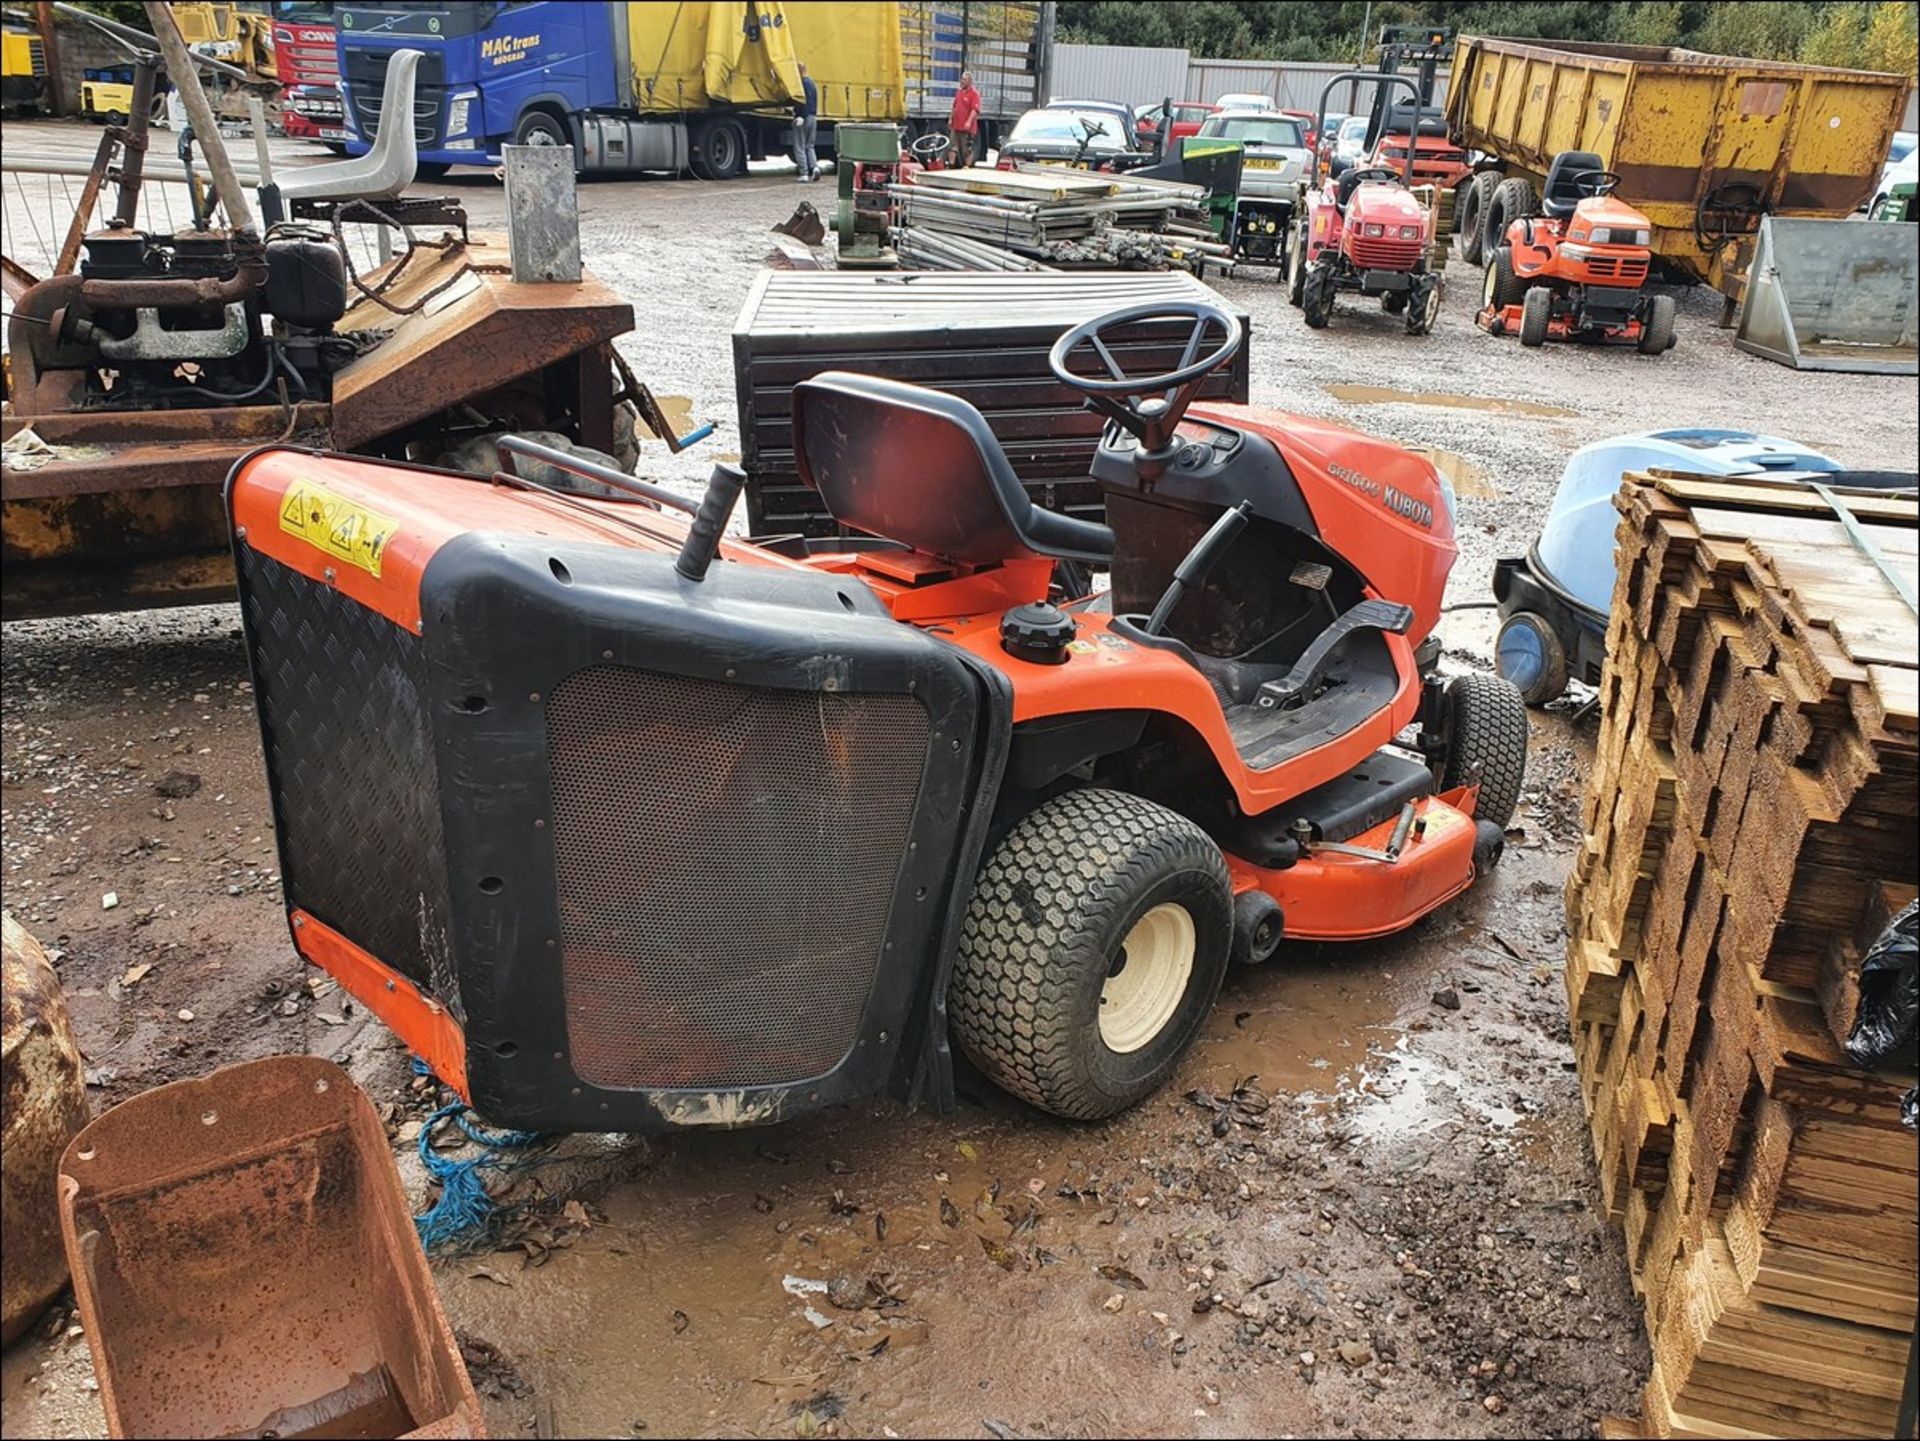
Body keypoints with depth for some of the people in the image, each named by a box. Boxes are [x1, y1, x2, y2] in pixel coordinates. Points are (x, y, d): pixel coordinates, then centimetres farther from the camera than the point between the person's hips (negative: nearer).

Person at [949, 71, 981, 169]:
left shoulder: (974, 94, -9)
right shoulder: (958, 92, 15)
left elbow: (975, 110, -17)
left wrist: (969, 122, -27)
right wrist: (950, 118, 18)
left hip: (967, 127, -7)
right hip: (955, 126, 7)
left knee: (967, 149, -1)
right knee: (953, 146, 8)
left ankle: (967, 166, 4)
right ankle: (951, 165, 12)